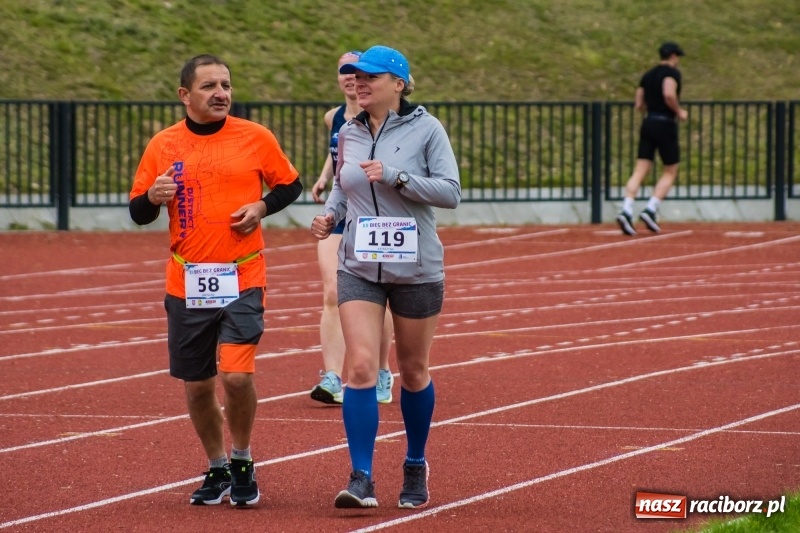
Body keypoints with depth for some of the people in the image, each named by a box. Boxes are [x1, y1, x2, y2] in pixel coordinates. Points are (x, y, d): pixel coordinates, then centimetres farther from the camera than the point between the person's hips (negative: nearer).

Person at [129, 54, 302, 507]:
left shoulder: (256, 138, 0)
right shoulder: (163, 145, 3)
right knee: (197, 385, 8)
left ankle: (243, 460, 9)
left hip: (242, 279, -2)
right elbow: (138, 213, 8)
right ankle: (217, 469, 28)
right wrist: (153, 197, -14)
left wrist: (262, 206, -8)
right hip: (186, 283, 2)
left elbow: (290, 185, 12)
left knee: (237, 375, -15)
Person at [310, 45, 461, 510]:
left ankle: (416, 466, 31)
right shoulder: (349, 134, 5)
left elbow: (451, 192, -14)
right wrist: (330, 214, -1)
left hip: (416, 269, -2)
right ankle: (362, 479, -13)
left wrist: (395, 176, -24)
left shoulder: (426, 130, -8)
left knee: (414, 371, 10)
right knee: (361, 366, -13)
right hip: (359, 267, 2)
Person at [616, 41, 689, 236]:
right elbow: (669, 94, -25)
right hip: (665, 124, -6)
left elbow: (639, 104, 15)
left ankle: (626, 211, -17)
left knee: (640, 171, -1)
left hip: (648, 124, 6)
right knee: (670, 171, 7)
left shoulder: (648, 75, 15)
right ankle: (650, 210, -6)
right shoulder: (672, 73, -6)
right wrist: (679, 111, -10)